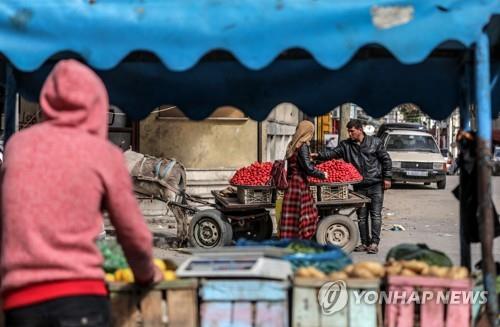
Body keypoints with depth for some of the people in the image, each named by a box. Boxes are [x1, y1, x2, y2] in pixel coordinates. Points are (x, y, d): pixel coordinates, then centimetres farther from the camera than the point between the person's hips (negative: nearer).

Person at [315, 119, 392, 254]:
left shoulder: (375, 142, -1)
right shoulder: (346, 145, 5)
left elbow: (386, 160, 3)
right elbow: (333, 153, -6)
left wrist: (387, 177, -2)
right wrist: (319, 155, -23)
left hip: (376, 185, -3)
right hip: (359, 187, 4)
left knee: (375, 215, -5)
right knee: (361, 216, 7)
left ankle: (374, 243, -2)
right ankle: (364, 243, 16)